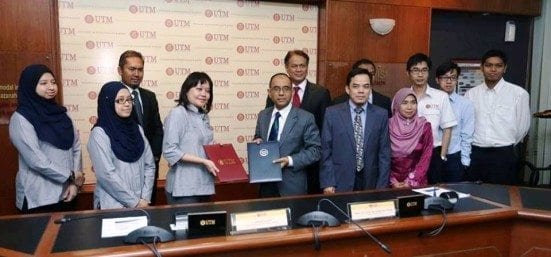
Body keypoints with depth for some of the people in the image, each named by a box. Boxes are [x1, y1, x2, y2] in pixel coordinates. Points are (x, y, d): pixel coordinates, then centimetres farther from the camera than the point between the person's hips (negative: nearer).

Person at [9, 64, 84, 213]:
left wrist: (75, 182, -6)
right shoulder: (20, 119, -9)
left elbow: (76, 147, 5)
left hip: (65, 193, 5)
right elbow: (35, 159, -18)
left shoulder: (60, 113, 8)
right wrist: (71, 176, -12)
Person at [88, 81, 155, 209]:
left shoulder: (137, 129, 6)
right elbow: (106, 175, -16)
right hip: (113, 205, -5)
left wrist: (145, 198, -5)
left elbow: (149, 165, 5)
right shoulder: (99, 133, -10)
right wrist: (134, 202, -14)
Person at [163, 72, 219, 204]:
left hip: (204, 186, 8)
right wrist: (203, 161, -19)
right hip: (184, 188, -7)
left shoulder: (204, 115, 13)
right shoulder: (177, 113, -10)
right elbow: (170, 151, -17)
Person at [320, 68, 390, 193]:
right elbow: (326, 151, -2)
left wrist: (382, 186, -2)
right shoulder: (332, 113, -2)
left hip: (370, 183, 1)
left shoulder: (381, 115, 2)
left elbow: (384, 152, 3)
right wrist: (327, 183, -8)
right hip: (340, 182, -1)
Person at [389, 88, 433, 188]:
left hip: (417, 183, 0)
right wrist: (393, 181, -11)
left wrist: (411, 181, -11)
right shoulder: (388, 125, -3)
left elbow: (426, 157, -5)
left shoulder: (424, 126, -2)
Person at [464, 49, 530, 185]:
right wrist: (478, 144, 9)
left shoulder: (519, 93, -4)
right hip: (475, 154, 3)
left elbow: (523, 126, 2)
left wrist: (507, 146, 11)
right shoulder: (471, 93, 4)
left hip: (504, 155, -2)